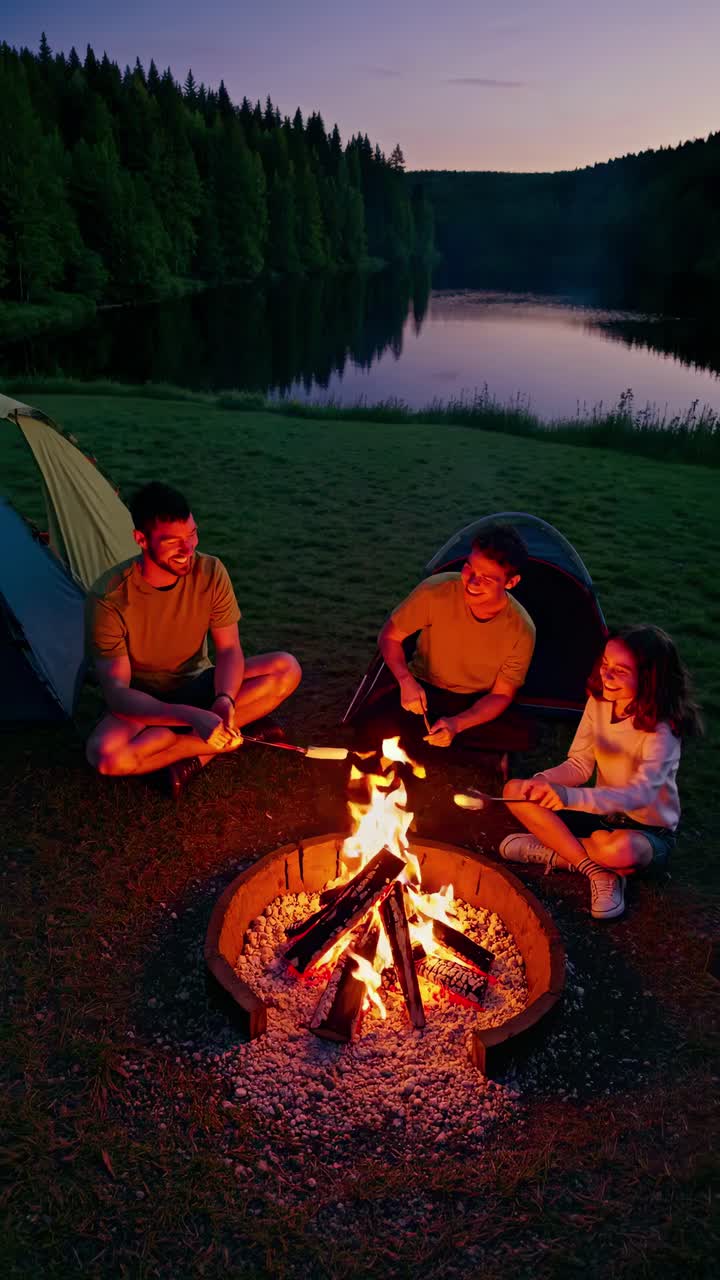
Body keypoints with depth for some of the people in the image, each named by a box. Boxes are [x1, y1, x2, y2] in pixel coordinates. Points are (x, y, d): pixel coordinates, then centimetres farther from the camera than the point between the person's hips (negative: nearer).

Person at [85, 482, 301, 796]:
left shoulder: (210, 572, -14)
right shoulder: (109, 598, -24)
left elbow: (229, 650, -10)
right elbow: (116, 693, -26)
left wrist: (224, 701, -33)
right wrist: (193, 717, -41)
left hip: (198, 687, 3)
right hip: (145, 706, -3)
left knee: (286, 668, -20)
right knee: (104, 754, -36)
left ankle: (192, 752, -19)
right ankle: (203, 746, -14)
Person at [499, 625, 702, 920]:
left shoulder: (661, 730, -25)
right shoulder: (599, 701, -6)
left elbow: (641, 793, -39)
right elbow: (580, 765, -2)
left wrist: (571, 796, -54)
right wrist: (544, 780, -25)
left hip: (650, 830, -6)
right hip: (603, 813, 7)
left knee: (619, 848, -44)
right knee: (515, 791, -13)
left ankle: (555, 851, -10)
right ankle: (599, 872, -15)